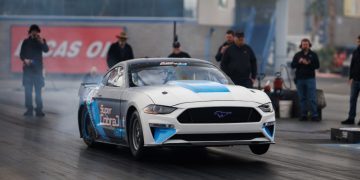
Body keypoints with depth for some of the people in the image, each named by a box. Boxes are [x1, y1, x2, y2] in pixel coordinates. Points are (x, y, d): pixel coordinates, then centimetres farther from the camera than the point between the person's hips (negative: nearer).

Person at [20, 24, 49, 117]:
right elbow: (21, 54, 6)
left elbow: (46, 50, -11)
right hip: (28, 68, 1)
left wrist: (42, 42, -28)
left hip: (38, 68, -1)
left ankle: (39, 109, -3)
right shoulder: (26, 42, 8)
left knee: (38, 89, -3)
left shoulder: (41, 41, 6)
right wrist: (25, 60, -14)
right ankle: (29, 109, 2)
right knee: (28, 89, -1)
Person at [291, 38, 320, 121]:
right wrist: (299, 62, -14)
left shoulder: (313, 55, 7)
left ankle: (314, 115, -7)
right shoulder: (297, 55, 12)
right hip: (300, 79, 2)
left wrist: (308, 63, -16)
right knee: (302, 98, 4)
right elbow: (292, 65, 4)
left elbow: (317, 65, -2)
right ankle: (303, 115, 8)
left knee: (312, 98, -7)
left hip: (310, 78, -2)